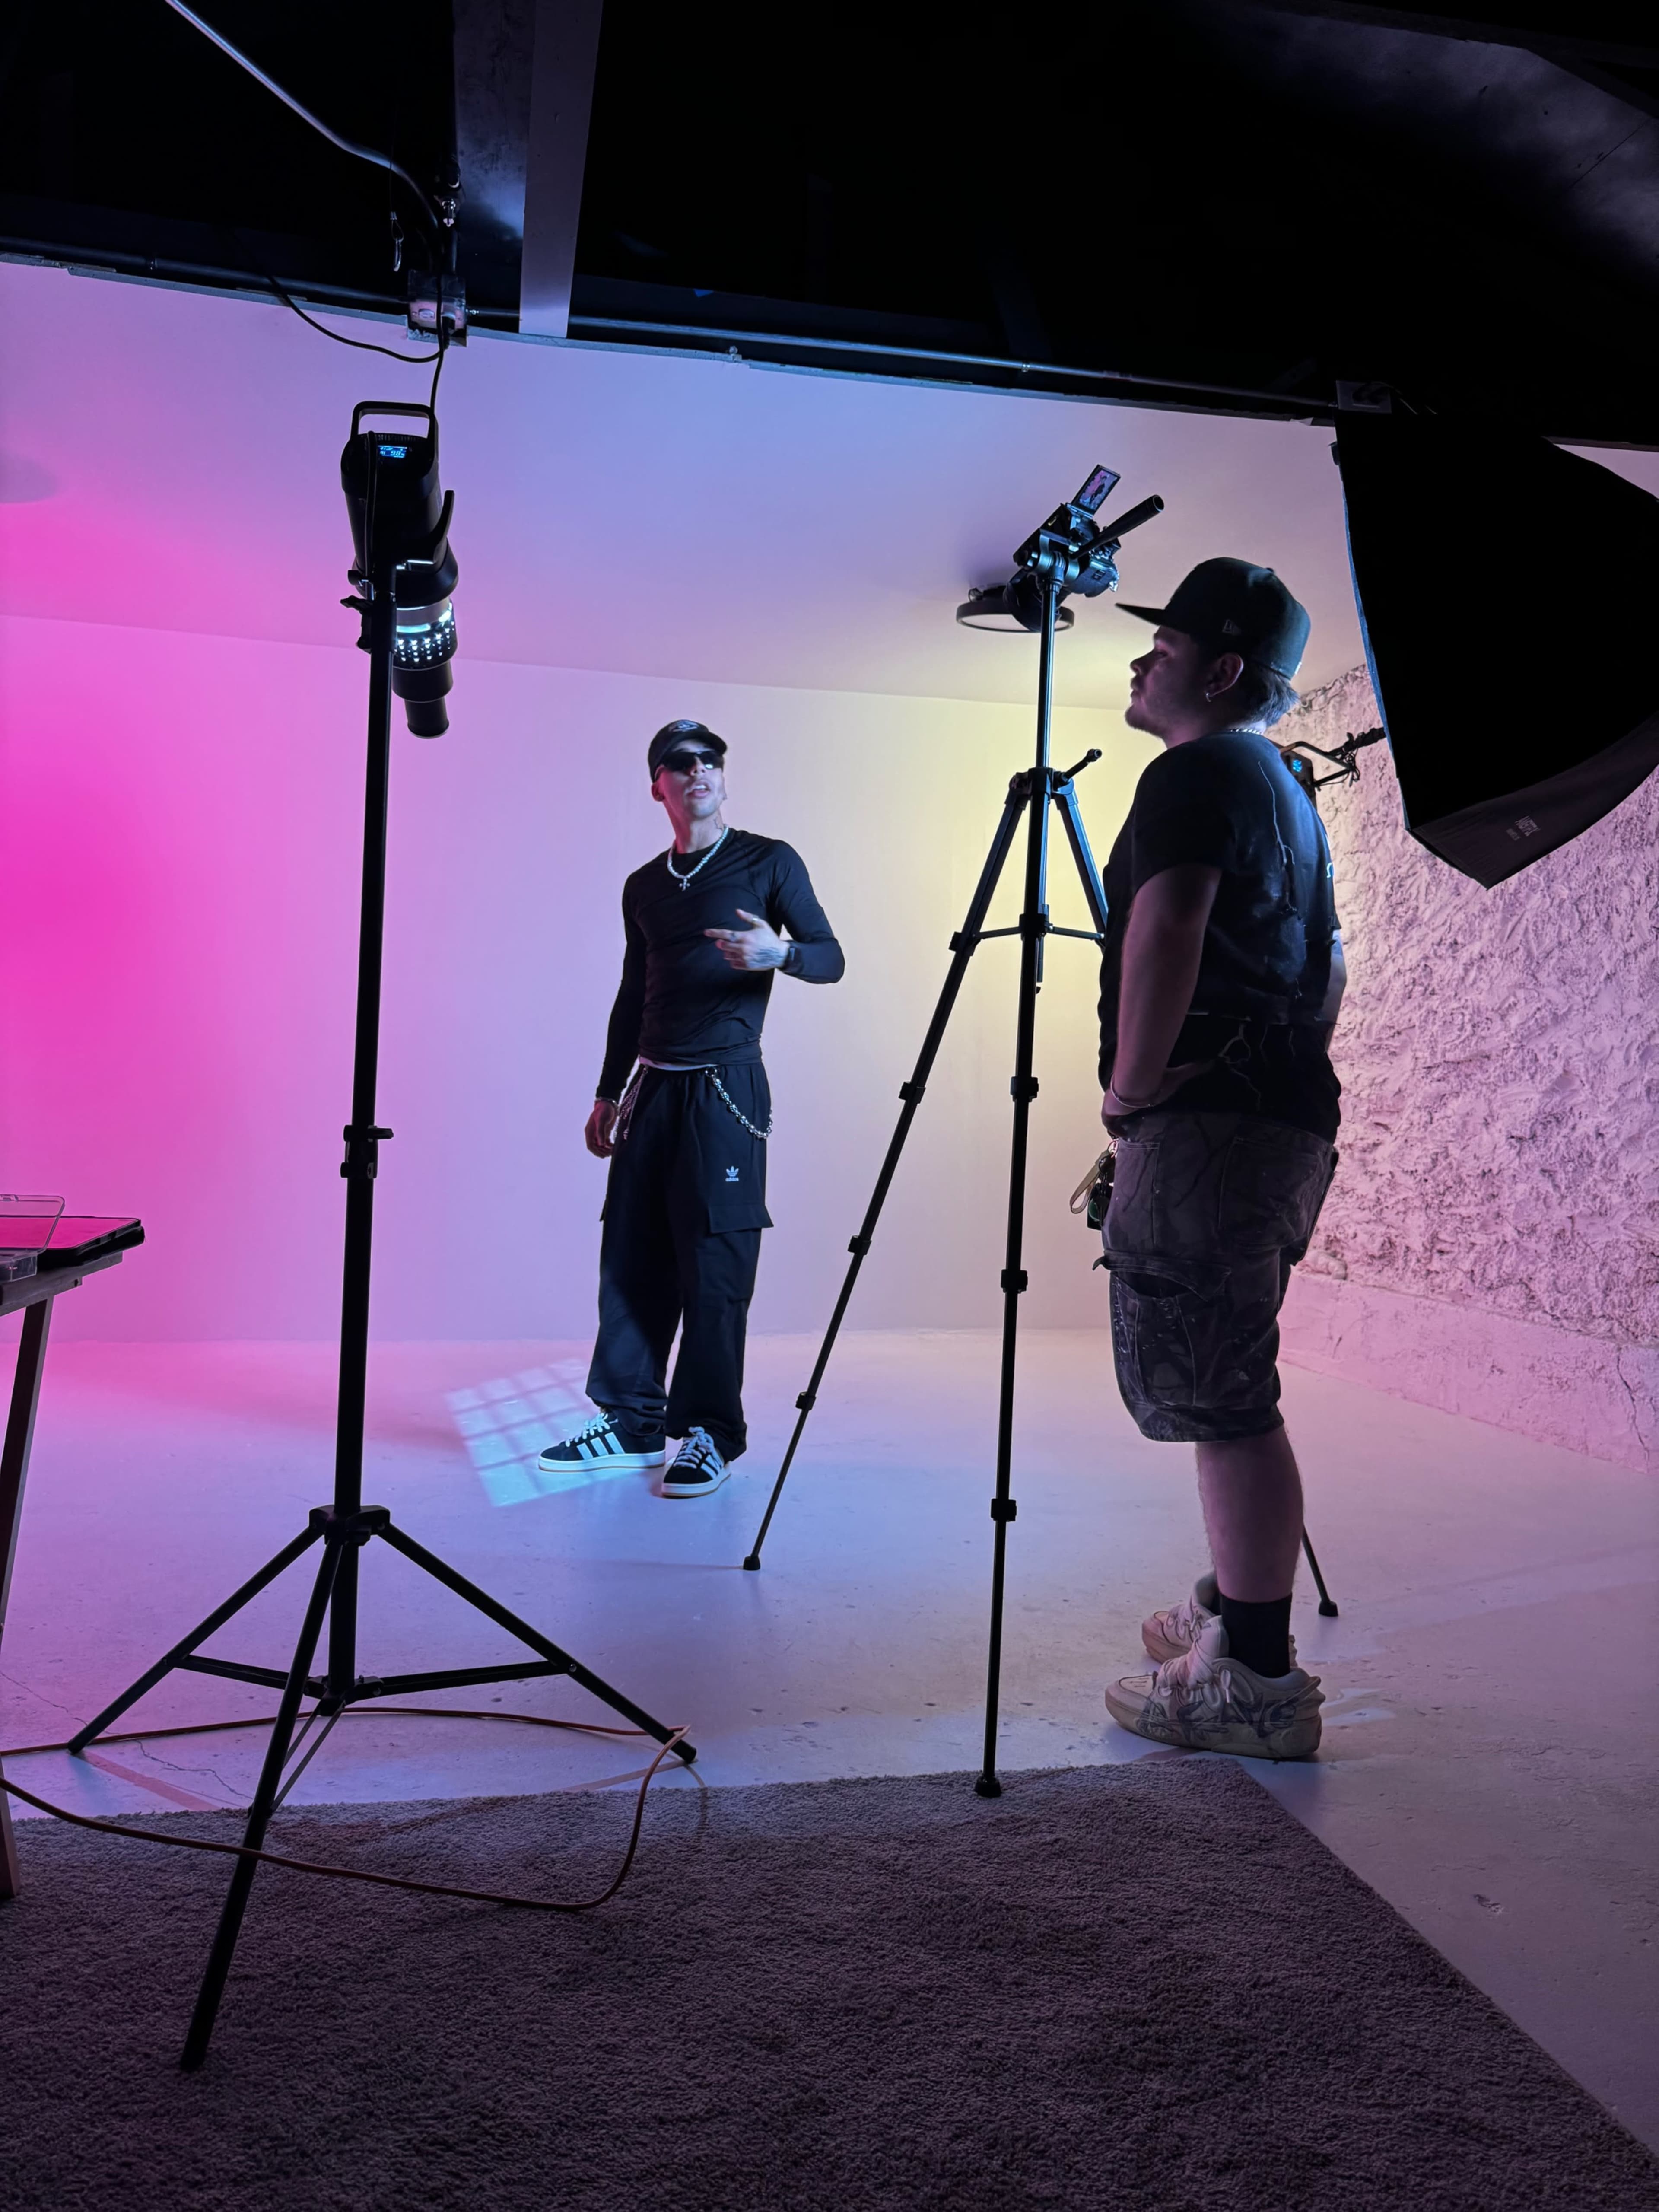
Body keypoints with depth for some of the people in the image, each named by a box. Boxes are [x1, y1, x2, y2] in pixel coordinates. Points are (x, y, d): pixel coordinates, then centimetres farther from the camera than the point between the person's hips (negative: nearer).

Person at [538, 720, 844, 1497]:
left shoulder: (769, 862, 4)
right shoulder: (643, 886, 17)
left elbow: (830, 958, 1)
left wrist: (780, 953, -21)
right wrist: (608, 1094, 18)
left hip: (725, 1085, -5)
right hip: (651, 1085, 5)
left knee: (715, 1262, -6)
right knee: (630, 1256, 4)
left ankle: (710, 1434, 3)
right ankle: (631, 1425, 12)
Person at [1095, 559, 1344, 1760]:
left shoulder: (1194, 774, -9)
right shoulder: (1285, 788, 22)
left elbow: (1165, 933, -24)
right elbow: (1327, 962, 29)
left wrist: (1131, 1085, -14)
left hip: (1206, 1125, -10)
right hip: (1285, 1120, 10)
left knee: (1221, 1401, -7)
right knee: (1223, 1393, 17)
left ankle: (1257, 1684, 0)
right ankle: (1231, 1616, 28)